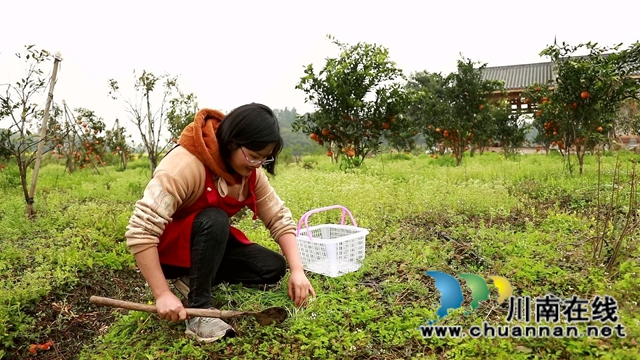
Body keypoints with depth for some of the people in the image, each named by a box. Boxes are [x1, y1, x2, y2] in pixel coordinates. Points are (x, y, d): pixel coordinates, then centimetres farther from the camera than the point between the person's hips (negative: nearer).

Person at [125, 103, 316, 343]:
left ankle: (195, 278, 1)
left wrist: (297, 270, -23)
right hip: (166, 248, -6)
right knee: (214, 220, -36)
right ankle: (198, 310, -23)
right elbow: (140, 230, -35)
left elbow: (279, 218, -10)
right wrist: (163, 294, -35)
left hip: (207, 242, 6)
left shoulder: (250, 172, -10)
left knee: (273, 267, -12)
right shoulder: (185, 164, -32)